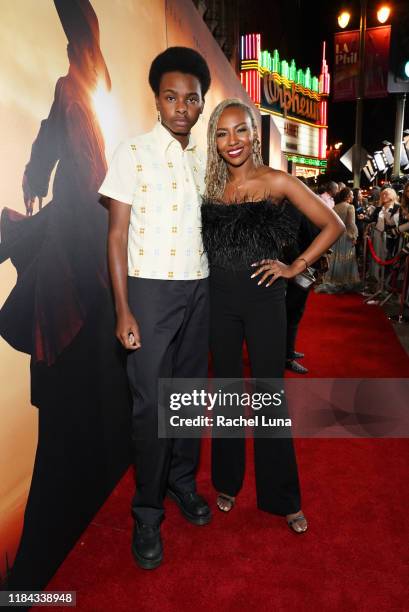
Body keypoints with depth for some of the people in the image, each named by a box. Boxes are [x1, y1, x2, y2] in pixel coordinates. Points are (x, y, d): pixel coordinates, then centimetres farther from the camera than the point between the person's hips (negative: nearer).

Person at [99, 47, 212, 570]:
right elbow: (117, 236, -6)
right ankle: (147, 511, 13)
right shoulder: (133, 154, -3)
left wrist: (215, 286, 8)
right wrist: (123, 310, -12)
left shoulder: (202, 160, 12)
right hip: (151, 288, -5)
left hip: (198, 288, 5)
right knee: (151, 401, -3)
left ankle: (182, 480, 29)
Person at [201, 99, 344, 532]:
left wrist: (295, 267, -7)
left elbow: (332, 225, -1)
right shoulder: (211, 186, 5)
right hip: (220, 300, 3)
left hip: (263, 298, -3)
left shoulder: (275, 182, -4)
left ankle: (282, 497, 24)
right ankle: (227, 481, 34)